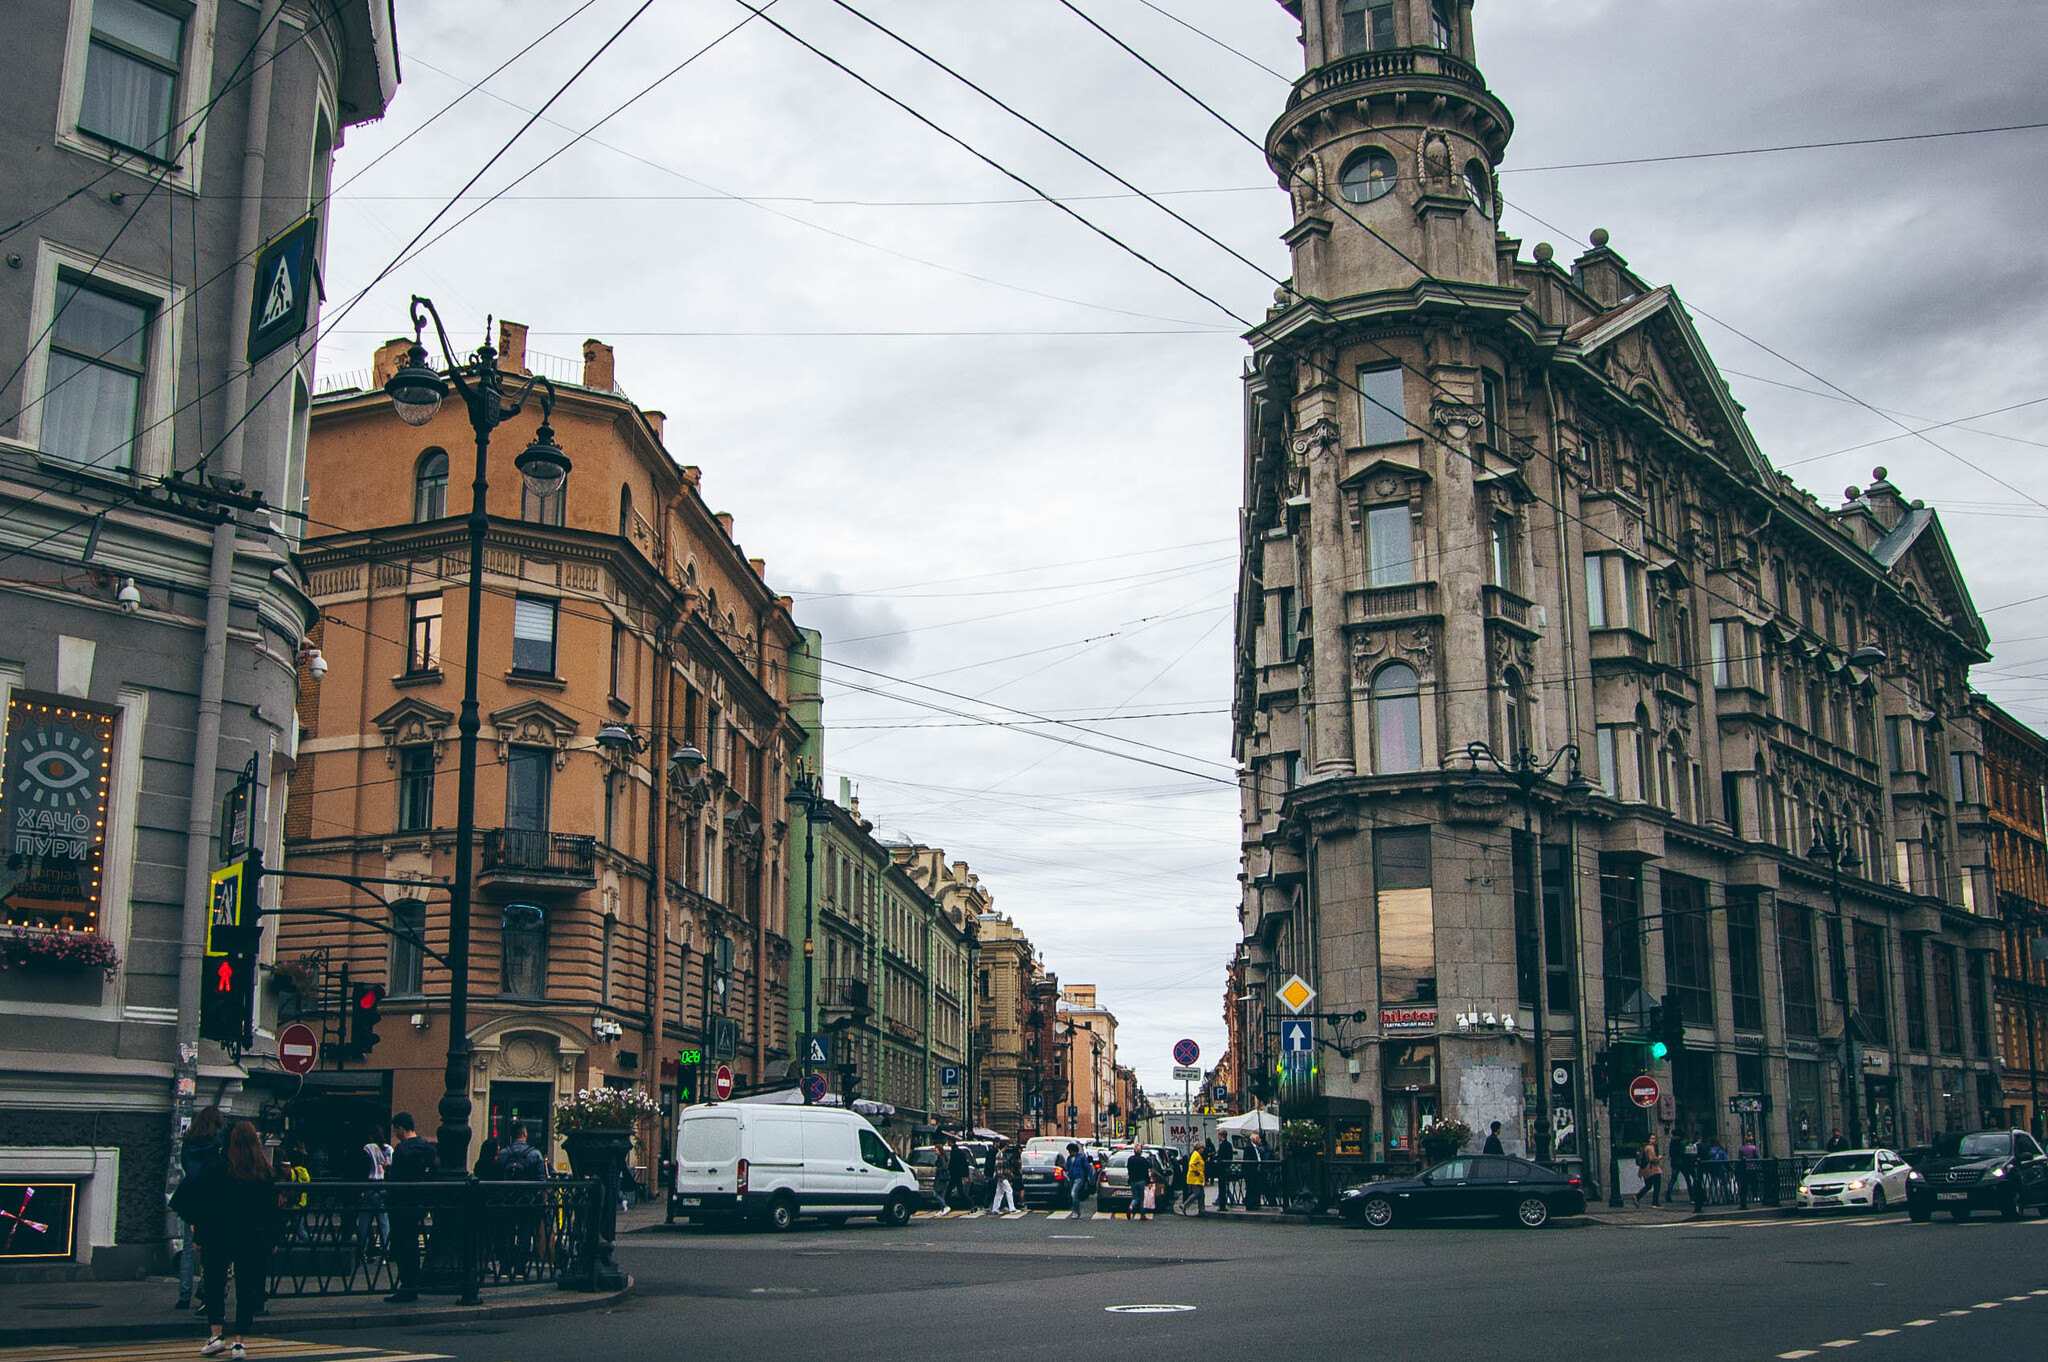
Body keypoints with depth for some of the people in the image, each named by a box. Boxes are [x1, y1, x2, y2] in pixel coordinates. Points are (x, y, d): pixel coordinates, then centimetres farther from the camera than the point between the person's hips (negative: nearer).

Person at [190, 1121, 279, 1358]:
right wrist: (272, 1239, 12)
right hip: (255, 1238, 2)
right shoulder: (266, 1172, 1)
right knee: (247, 1289, 5)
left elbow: (204, 1205, -5)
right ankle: (239, 1343, 4)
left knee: (214, 1286, 13)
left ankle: (215, 1335, 4)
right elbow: (272, 1207, 5)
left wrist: (200, 1236, 2)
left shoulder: (215, 1169, -6)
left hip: (219, 1237, -2)